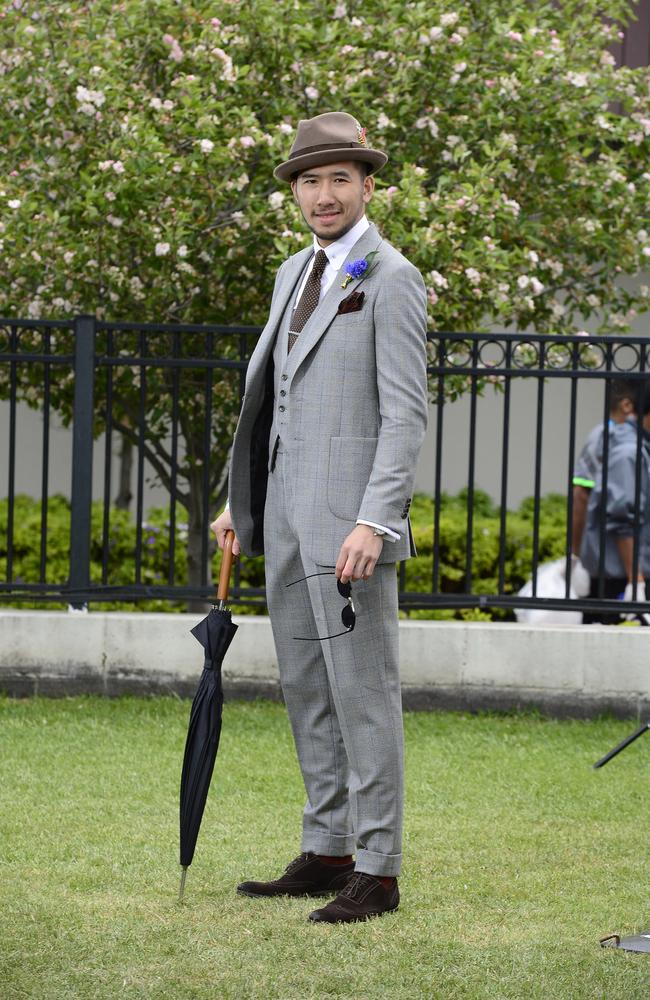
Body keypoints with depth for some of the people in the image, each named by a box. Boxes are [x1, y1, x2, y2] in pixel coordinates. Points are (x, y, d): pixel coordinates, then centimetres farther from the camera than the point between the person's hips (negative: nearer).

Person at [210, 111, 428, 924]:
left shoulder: (390, 279, -8)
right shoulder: (295, 274, 17)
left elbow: (405, 415, -14)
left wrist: (374, 522, -22)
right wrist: (240, 503, 18)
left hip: (350, 519, -8)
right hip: (287, 516, 8)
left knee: (362, 690, -7)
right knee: (306, 689, 11)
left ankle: (376, 870, -4)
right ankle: (326, 852, 17)